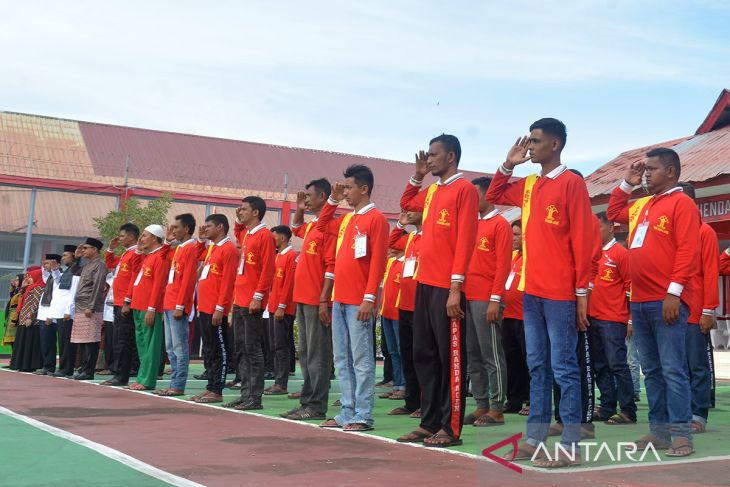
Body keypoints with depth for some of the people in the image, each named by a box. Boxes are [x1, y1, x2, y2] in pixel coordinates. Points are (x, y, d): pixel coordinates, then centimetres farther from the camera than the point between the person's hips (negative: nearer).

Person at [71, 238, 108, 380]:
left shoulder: (99, 265, -8)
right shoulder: (87, 265, 19)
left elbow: (97, 288, -14)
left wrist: (90, 307, -18)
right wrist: (77, 257, 22)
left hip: (90, 310, -9)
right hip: (80, 309, 9)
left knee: (90, 341, -7)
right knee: (82, 342, 10)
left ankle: (88, 372, -5)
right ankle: (83, 369, 16)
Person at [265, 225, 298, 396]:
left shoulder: (291, 256, -10)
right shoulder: (277, 256, 17)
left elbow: (289, 283, -16)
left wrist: (282, 306, -19)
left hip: (283, 309, -9)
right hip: (274, 307, 9)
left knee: (281, 346, -7)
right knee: (275, 346, 9)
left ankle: (282, 385, -4)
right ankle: (277, 382, 14)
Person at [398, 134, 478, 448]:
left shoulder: (464, 190, -7)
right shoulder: (431, 192, 17)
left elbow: (464, 240, -14)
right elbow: (405, 203, 36)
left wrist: (456, 287, -19)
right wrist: (417, 176, 20)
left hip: (447, 288, -8)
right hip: (424, 285, 8)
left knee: (450, 357, -3)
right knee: (424, 355, 10)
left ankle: (451, 428, 3)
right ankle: (429, 423, 18)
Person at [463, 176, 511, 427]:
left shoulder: (500, 225, -4)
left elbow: (503, 265, -11)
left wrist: (495, 299, -17)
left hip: (486, 300, -8)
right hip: (467, 298, 8)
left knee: (491, 355, -4)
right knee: (472, 355, 9)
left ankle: (497, 409, 2)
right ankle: (482, 405, 16)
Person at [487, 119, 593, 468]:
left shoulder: (571, 183, -7)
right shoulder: (528, 186, 13)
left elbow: (582, 239, -10)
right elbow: (493, 196, 29)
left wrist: (582, 292, -12)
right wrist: (508, 166, 13)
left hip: (560, 293, -7)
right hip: (531, 291, 7)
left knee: (563, 368, -4)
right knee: (537, 367, 11)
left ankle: (570, 446, 1)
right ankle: (535, 438, 17)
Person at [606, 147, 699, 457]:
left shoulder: (682, 203, -5)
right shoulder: (641, 205, 18)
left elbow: (688, 251, -13)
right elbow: (613, 213, 35)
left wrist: (674, 292, -19)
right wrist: (627, 183, 23)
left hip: (667, 301, -8)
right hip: (639, 302, 8)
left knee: (672, 369, -7)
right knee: (651, 370, 9)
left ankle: (681, 434, -3)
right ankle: (659, 430, 15)